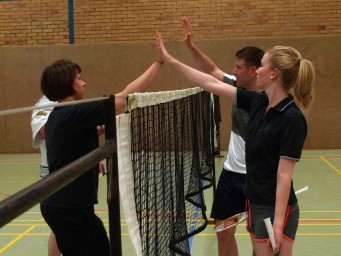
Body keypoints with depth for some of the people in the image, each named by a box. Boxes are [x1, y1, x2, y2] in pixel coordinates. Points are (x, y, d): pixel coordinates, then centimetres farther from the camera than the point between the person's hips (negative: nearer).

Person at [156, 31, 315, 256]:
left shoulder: (292, 118, -18)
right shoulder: (257, 102, 2)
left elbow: (284, 175, -20)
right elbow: (212, 84, 7)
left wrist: (278, 224, -20)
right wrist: (171, 60, 8)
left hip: (276, 209, -8)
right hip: (255, 204, 8)